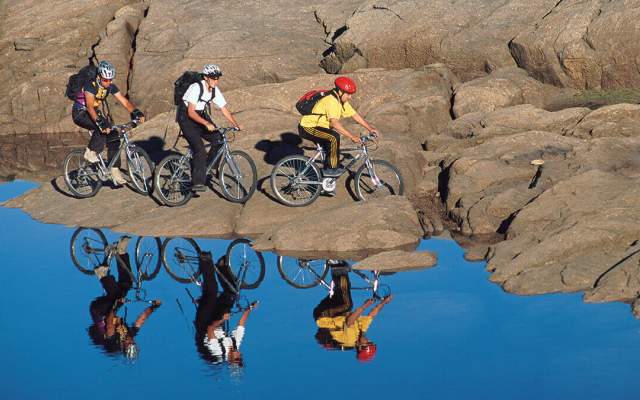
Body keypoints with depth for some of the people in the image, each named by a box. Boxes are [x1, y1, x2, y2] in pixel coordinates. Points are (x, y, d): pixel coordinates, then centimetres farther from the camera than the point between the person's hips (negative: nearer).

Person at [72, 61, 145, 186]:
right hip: (80, 113, -7)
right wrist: (100, 122, -53)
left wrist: (136, 112, -30)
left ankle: (115, 171, -3)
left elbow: (125, 102, -11)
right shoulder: (91, 85, -27)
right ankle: (91, 152, -17)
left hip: (95, 112, 7)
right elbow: (90, 106, -39)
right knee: (102, 127, -34)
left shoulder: (111, 87, -8)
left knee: (113, 137, -8)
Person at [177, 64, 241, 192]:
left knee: (218, 139, -11)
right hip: (186, 117, -7)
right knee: (200, 149, -22)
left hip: (201, 116, 7)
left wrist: (235, 124, -9)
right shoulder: (196, 88, -24)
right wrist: (206, 124, -38)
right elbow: (191, 112, -28)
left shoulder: (215, 91, -3)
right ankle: (197, 183, -22)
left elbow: (224, 109, 3)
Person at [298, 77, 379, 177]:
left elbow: (355, 115, 9)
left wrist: (370, 128, 2)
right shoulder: (331, 101, -26)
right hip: (307, 128, -10)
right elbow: (335, 123, -37)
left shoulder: (342, 101, 5)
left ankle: (327, 169, 25)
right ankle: (331, 169, -15)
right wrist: (352, 136, -40)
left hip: (317, 126, 10)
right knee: (334, 137, -26)